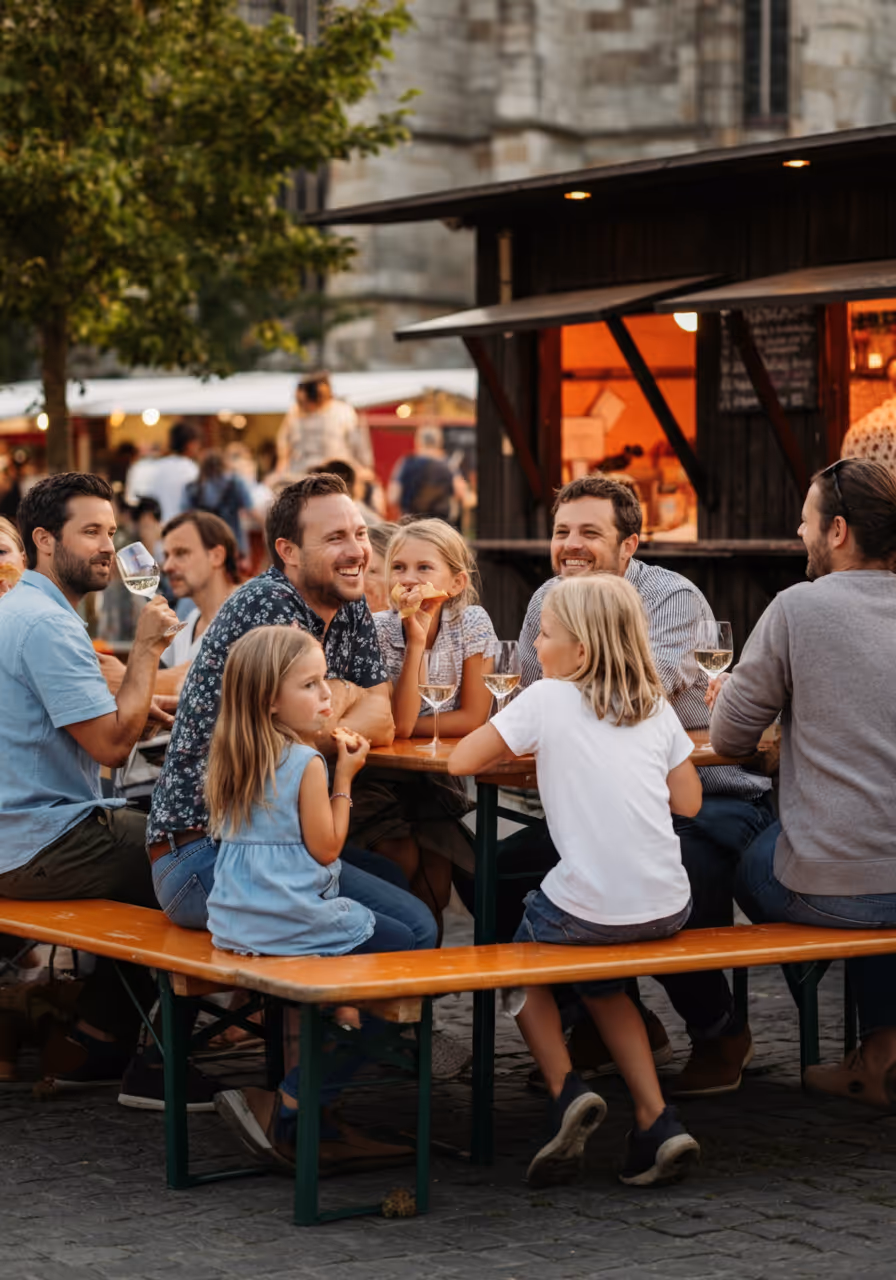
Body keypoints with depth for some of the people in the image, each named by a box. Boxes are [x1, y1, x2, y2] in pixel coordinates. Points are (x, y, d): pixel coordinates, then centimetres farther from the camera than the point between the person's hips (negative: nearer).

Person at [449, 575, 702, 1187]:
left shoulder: (547, 699, -3)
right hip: (668, 909, 5)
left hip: (587, 908, -5)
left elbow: (461, 761, -2)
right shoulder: (657, 707, 10)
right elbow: (689, 801, 11)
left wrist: (515, 749, 16)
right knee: (600, 981, 31)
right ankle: (656, 1121, 14)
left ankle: (566, 1088, 4)